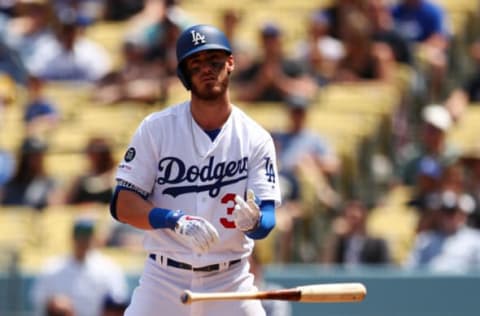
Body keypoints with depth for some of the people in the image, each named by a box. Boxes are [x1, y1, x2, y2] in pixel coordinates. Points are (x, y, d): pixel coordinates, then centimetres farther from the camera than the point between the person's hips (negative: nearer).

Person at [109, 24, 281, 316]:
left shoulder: (256, 139, 0)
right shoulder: (156, 129, -2)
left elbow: (268, 219, -7)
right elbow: (123, 205, -6)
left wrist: (253, 222, -32)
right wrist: (177, 221, -23)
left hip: (230, 282, 1)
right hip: (164, 280, -1)